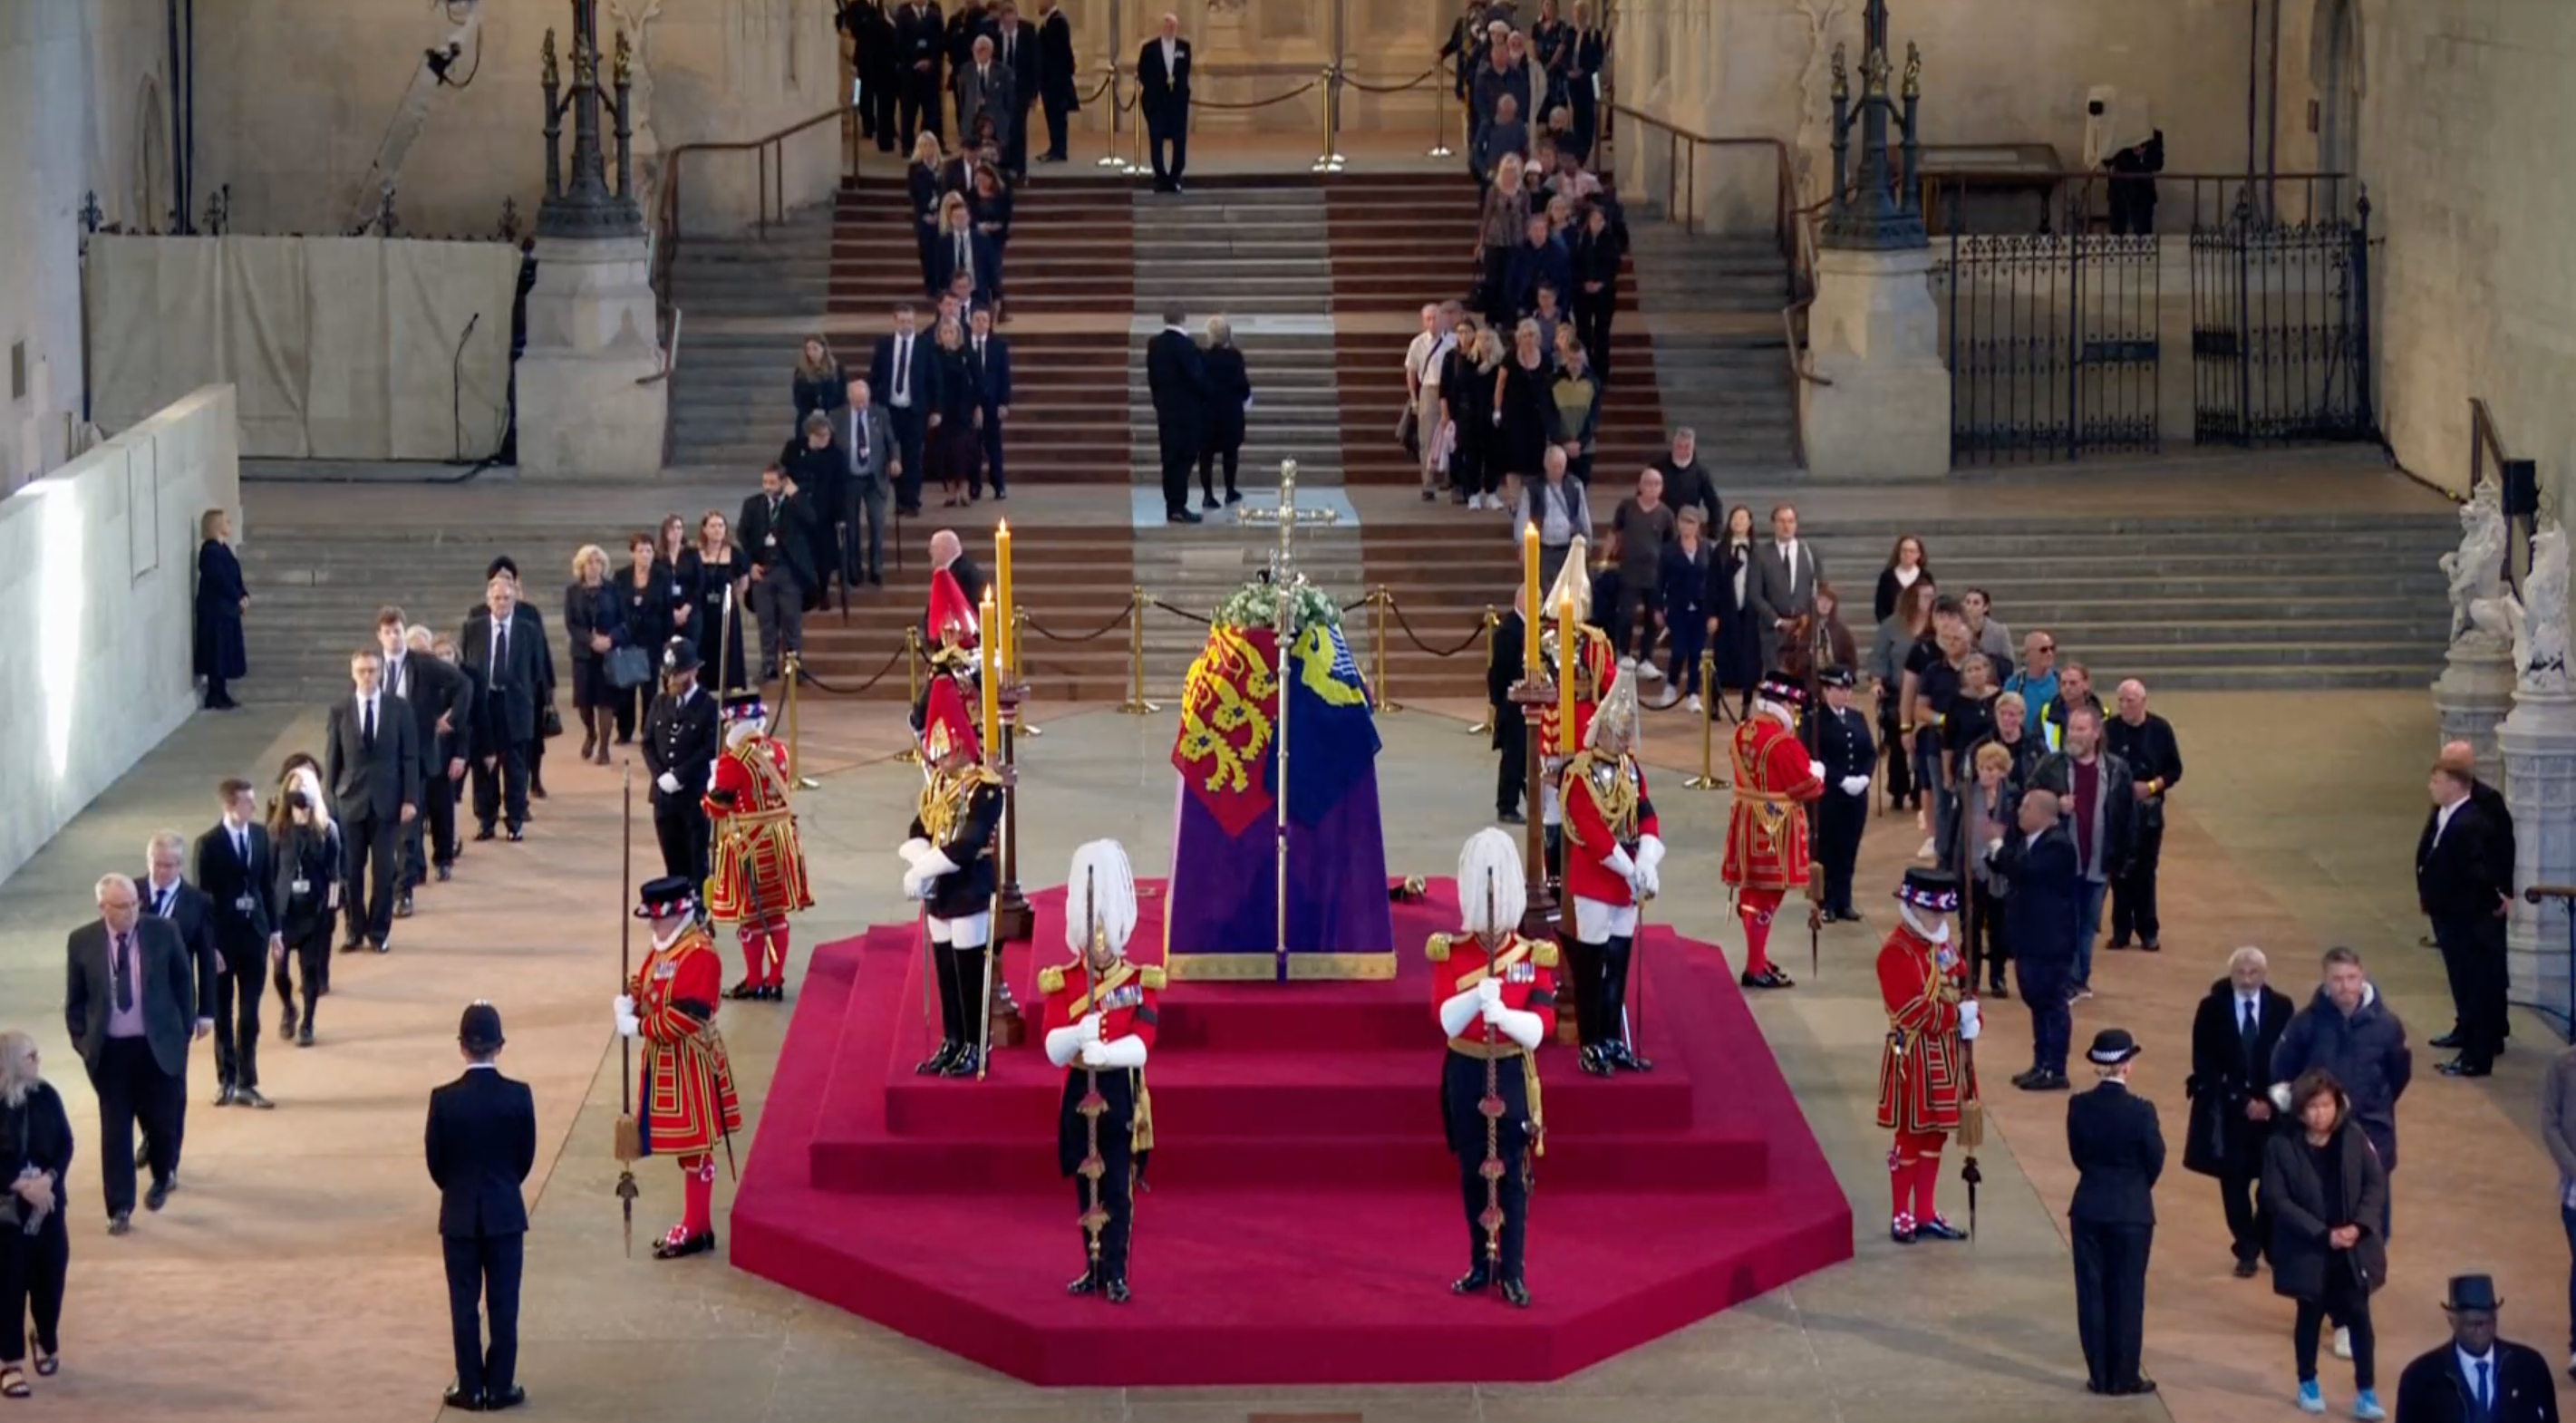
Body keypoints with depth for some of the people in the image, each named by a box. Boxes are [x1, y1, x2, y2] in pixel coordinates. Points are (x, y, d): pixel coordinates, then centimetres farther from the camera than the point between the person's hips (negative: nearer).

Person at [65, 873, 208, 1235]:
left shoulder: (163, 932, -7)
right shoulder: (82, 942, -6)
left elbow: (183, 981, 4)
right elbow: (75, 999, 4)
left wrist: (185, 1029, 3)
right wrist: (82, 1042, 0)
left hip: (158, 1045, 0)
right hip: (108, 1050, 0)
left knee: (163, 1119, 9)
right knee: (114, 1130, 2)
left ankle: (163, 1176, 40)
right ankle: (120, 1208, 10)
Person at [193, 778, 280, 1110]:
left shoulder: (260, 835, 2)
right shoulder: (209, 844, -12)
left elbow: (268, 883, 9)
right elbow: (202, 896, -10)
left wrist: (275, 930, 7)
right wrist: (209, 945, -13)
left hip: (254, 932, 4)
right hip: (222, 935, -4)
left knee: (250, 1014, 6)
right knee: (223, 1012, 9)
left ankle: (246, 1085, 12)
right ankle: (227, 1081, 20)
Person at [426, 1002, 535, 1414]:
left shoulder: (444, 1099, -12)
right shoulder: (518, 1096, -11)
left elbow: (435, 1163, -5)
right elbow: (527, 1158, -2)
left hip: (459, 1215, 0)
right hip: (505, 1213, 0)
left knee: (464, 1304, 8)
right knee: (503, 1303, 7)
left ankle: (471, 1388, 10)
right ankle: (500, 1387, 10)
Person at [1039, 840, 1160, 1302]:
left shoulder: (1141, 983, -3)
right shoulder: (1060, 983, 1)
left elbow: (1141, 1045, -15)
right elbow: (1054, 1049, -10)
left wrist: (1106, 1052, -32)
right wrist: (1079, 1034, -30)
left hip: (1121, 1095, -2)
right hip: (1079, 1093, 2)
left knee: (1118, 1188, -3)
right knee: (1086, 1186, 8)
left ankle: (1115, 1272, 0)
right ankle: (1094, 1268, 18)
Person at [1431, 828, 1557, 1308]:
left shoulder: (1534, 956, -4)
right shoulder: (1448, 953, -3)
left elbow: (1539, 1030, -13)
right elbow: (1446, 1019, -15)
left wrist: (1503, 1014, -31)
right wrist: (1477, 996, -33)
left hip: (1512, 1074, -1)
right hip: (1466, 1073, 1)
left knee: (1512, 1175, -1)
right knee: (1473, 1172, 9)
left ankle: (1512, 1271, 3)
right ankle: (1481, 1264, 20)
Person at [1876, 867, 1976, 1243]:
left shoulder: (1944, 945, 9)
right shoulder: (1896, 952, -17)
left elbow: (1965, 987, 12)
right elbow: (1910, 1012, -23)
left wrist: (1971, 1018, -8)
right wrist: (1955, 1014, -22)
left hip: (1946, 1052, 8)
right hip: (1913, 1055, -8)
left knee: (1936, 1134, 13)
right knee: (1911, 1135, 1)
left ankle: (1926, 1214, 22)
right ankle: (1901, 1217, 11)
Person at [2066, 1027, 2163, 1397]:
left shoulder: (2079, 1106, -7)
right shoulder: (2140, 1111, -16)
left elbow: (2078, 1154, 3)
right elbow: (2155, 1160, -5)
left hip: (2088, 1210, 3)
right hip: (2132, 1213, -3)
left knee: (2092, 1292, 10)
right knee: (2127, 1294, 6)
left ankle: (2099, 1375, 13)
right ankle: (2123, 1376, 10)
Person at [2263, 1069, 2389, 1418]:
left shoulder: (2354, 1141, -4)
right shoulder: (2281, 1146, -12)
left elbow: (2376, 1183, -1)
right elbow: (2277, 1200, -14)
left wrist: (2359, 1226, -16)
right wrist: (2323, 1234, -19)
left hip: (2353, 1249, 1)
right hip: (2307, 1251, -1)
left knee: (2358, 1315, 0)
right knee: (2310, 1316, 13)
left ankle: (2366, 1393, 5)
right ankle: (2307, 1385, 30)